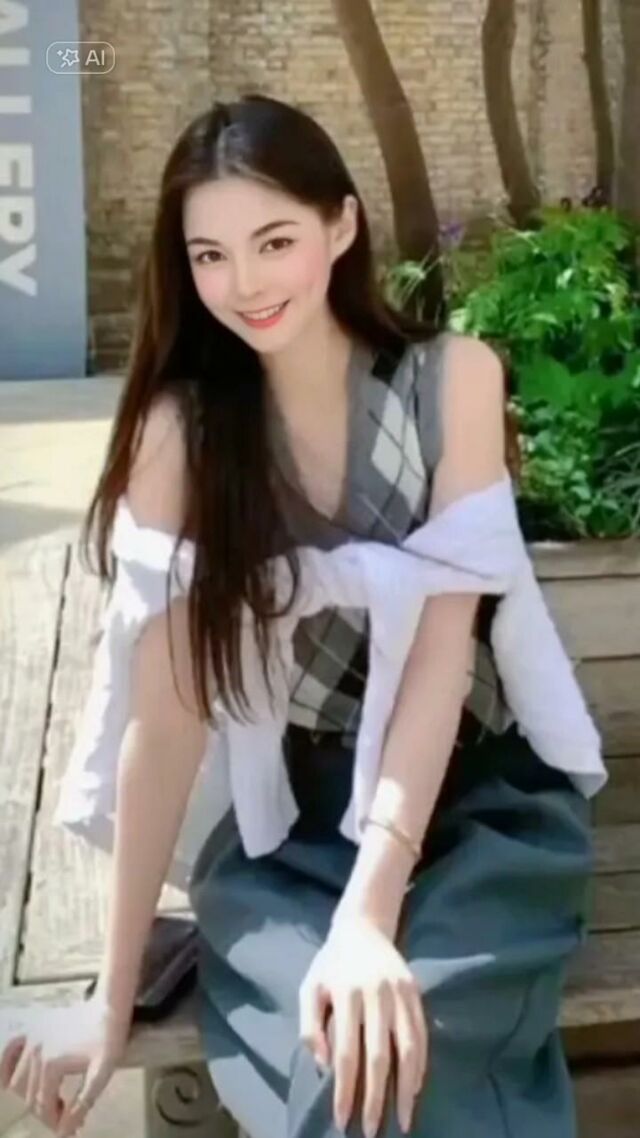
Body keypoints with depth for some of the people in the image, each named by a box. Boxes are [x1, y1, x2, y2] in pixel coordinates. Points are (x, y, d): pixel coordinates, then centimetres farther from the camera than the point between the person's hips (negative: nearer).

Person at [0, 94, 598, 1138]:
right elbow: (167, 710, -14)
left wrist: (370, 912, -32)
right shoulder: (183, 427, -11)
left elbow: (444, 640, -20)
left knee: (407, 1044, -28)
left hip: (483, 794, 0)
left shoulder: (453, 377, -11)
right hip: (296, 808, 1)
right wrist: (116, 995, -16)